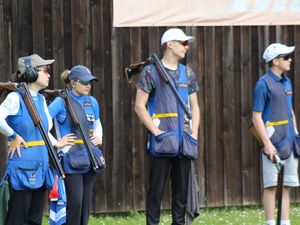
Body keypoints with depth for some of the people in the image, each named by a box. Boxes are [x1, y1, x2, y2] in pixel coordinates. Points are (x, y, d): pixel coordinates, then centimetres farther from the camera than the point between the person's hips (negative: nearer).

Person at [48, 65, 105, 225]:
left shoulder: (92, 102, 11)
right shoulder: (62, 102, -7)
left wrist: (99, 136, 6)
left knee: (86, 202, 8)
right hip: (71, 158, -6)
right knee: (75, 201, -11)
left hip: (90, 157, 6)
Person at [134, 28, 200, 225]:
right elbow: (140, 106, -5)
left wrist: (194, 133, 5)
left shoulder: (187, 73, 15)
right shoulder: (151, 72, -2)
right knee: (157, 189, -4)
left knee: (182, 188, 8)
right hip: (162, 141, -5)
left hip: (184, 141, 5)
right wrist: (156, 131, -13)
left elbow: (194, 106, 18)